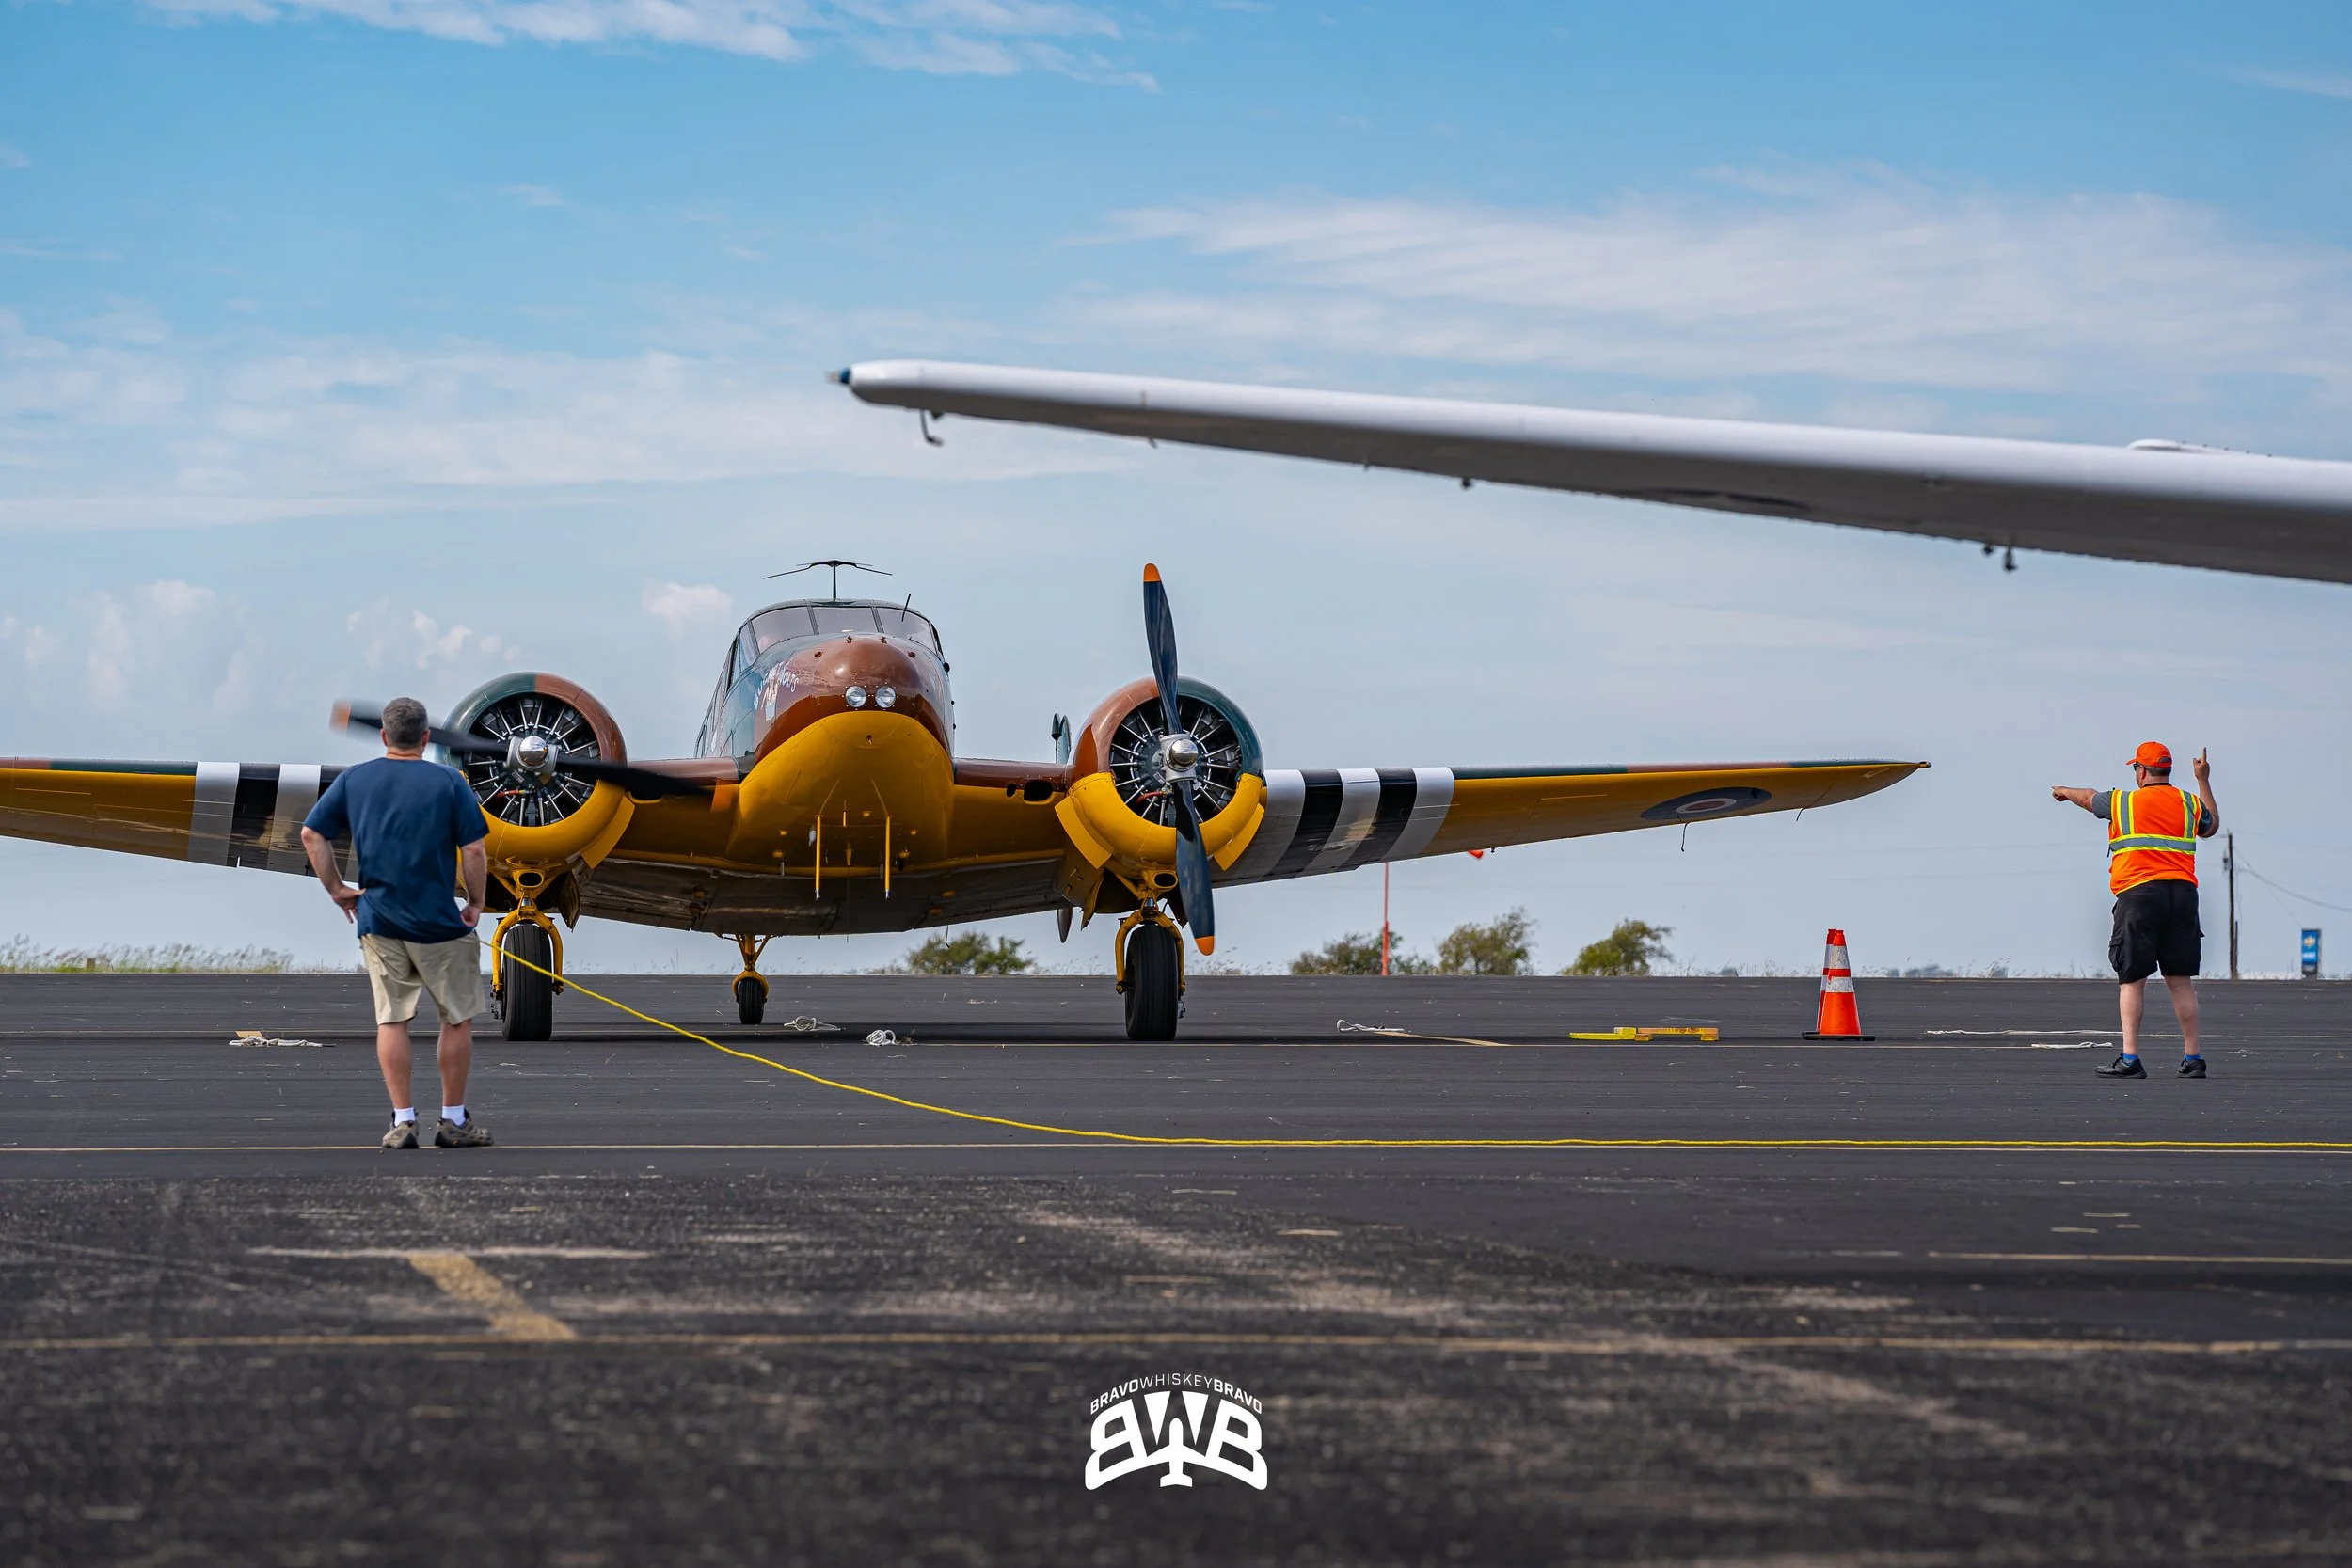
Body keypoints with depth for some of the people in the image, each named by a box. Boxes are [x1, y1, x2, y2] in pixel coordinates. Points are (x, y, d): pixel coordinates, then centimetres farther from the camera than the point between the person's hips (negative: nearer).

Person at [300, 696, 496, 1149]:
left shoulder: (353, 780, 3)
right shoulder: (449, 783, -6)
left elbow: (311, 834, 3)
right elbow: (474, 850, -10)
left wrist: (336, 888, 9)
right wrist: (476, 903, 3)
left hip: (378, 922, 3)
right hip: (439, 924, -3)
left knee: (391, 1021, 8)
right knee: (457, 1019, 9)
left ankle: (402, 1121, 4)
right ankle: (454, 1121, 12)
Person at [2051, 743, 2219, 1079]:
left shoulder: (2123, 801, 5)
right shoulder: (2189, 802, 11)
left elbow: (2088, 798, 26)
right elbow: (2212, 826, 33)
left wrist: (2064, 791, 49)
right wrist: (2204, 781, 43)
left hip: (2138, 893, -3)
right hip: (2182, 892, 3)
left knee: (2133, 980, -3)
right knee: (2181, 981, 6)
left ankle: (2130, 1059, -10)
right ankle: (2192, 1058, 7)